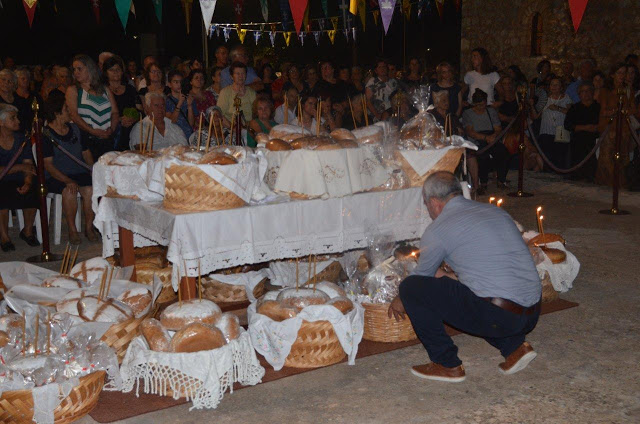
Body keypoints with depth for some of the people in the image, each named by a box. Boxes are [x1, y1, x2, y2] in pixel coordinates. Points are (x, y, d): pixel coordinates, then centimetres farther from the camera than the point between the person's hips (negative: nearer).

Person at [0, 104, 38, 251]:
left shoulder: (21, 139, 9)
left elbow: (29, 165, 0)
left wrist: (28, 182, -19)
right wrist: (19, 167, -22)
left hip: (18, 182, 3)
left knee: (32, 193, -27)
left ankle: (28, 231, -3)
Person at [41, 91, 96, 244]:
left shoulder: (74, 128, 14)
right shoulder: (46, 135, -3)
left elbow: (86, 152, 19)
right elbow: (48, 165, -10)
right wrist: (68, 181, -23)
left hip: (80, 173, 4)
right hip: (55, 178, -4)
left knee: (90, 189, -28)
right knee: (69, 191, -35)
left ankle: (89, 227, -11)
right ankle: (72, 230, -19)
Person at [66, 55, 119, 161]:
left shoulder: (105, 90, 19)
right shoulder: (73, 90, 9)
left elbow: (115, 113, 13)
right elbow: (73, 115, -4)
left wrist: (111, 129, -7)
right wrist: (92, 131, -14)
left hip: (107, 140, 3)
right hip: (87, 140, -3)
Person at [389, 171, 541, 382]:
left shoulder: (438, 230, -1)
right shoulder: (497, 211, 18)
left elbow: (422, 276, 15)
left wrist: (400, 301, 35)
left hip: (497, 316, -8)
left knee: (411, 288, 2)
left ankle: (447, 365, 9)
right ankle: (515, 346, 16)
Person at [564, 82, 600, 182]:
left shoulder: (599, 107, 14)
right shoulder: (575, 108, 16)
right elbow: (567, 125, 3)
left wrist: (596, 127, -12)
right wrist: (584, 127, -8)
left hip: (595, 142, -1)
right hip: (579, 144, 1)